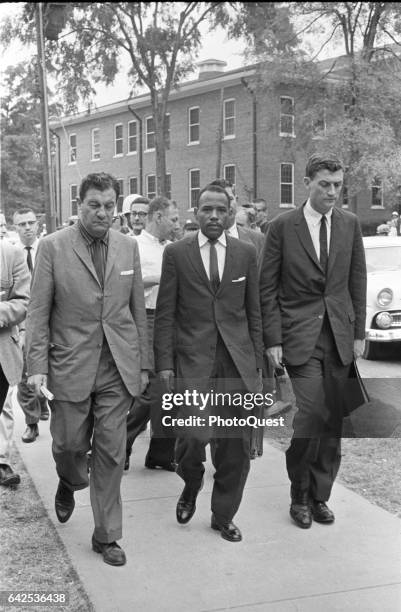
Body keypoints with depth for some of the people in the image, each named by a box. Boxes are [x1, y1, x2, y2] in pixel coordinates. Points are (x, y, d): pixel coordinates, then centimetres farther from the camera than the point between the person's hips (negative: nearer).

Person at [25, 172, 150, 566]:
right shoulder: (52, 247, -4)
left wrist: (143, 364, 9)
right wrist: (37, 367, -11)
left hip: (118, 370, 2)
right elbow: (38, 312, -4)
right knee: (69, 443, 9)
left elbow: (138, 310, 10)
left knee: (111, 453, 6)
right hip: (70, 367, -2)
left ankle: (106, 536, 22)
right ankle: (69, 482, 46)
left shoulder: (128, 247, 6)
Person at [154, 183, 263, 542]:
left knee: (236, 444, 5)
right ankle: (191, 484, 20)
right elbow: (165, 314, 1)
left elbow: (254, 312, 11)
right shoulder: (176, 253, 2)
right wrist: (164, 364, -4)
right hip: (192, 360, -2)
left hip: (237, 363, 3)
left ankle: (223, 516, 26)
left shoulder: (246, 254, 8)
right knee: (195, 434, -15)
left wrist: (257, 363, 8)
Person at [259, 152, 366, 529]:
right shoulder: (282, 227, -3)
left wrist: (359, 332, 7)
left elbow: (357, 282, 12)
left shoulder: (350, 224, 8)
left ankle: (320, 496, 24)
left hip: (339, 336, 4)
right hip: (300, 337, -4)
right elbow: (268, 289, -2)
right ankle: (300, 496, 11)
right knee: (310, 416, -11)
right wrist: (273, 339, -7)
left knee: (332, 423, 7)